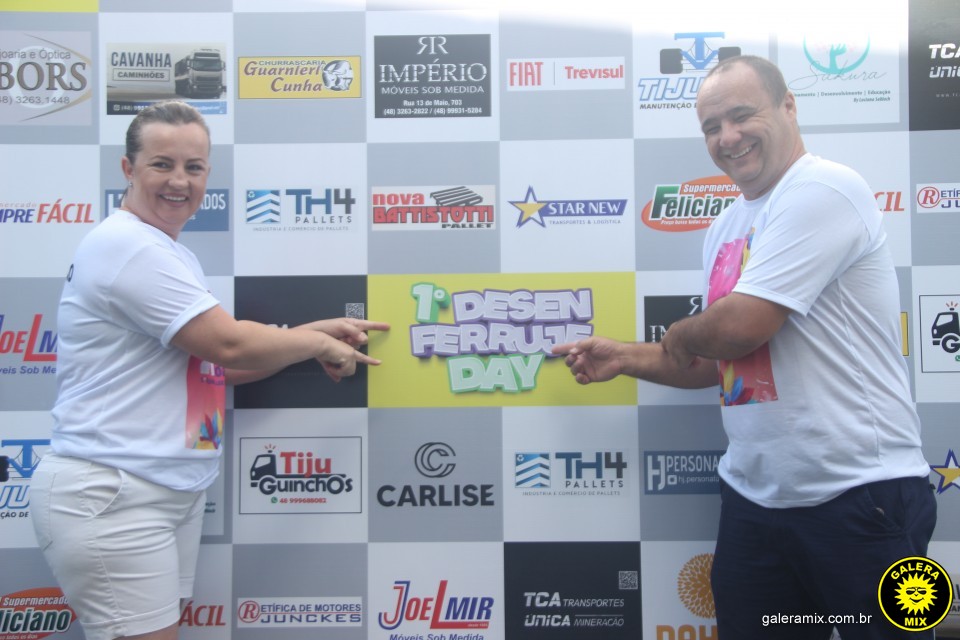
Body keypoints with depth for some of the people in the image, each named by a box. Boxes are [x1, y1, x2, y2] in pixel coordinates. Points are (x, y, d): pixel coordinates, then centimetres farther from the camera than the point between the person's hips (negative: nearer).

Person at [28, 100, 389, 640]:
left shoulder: (170, 255, 15)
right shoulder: (127, 245, -16)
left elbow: (219, 365, 11)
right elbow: (230, 343, -21)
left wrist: (320, 333, 3)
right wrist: (319, 343, -5)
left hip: (172, 490, 9)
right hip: (111, 496, -9)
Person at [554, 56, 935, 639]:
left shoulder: (822, 190, -14)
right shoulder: (725, 229, 12)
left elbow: (741, 327, -23)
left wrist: (678, 335, -3)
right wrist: (623, 358, 6)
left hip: (858, 495, -8)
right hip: (753, 497, 8)